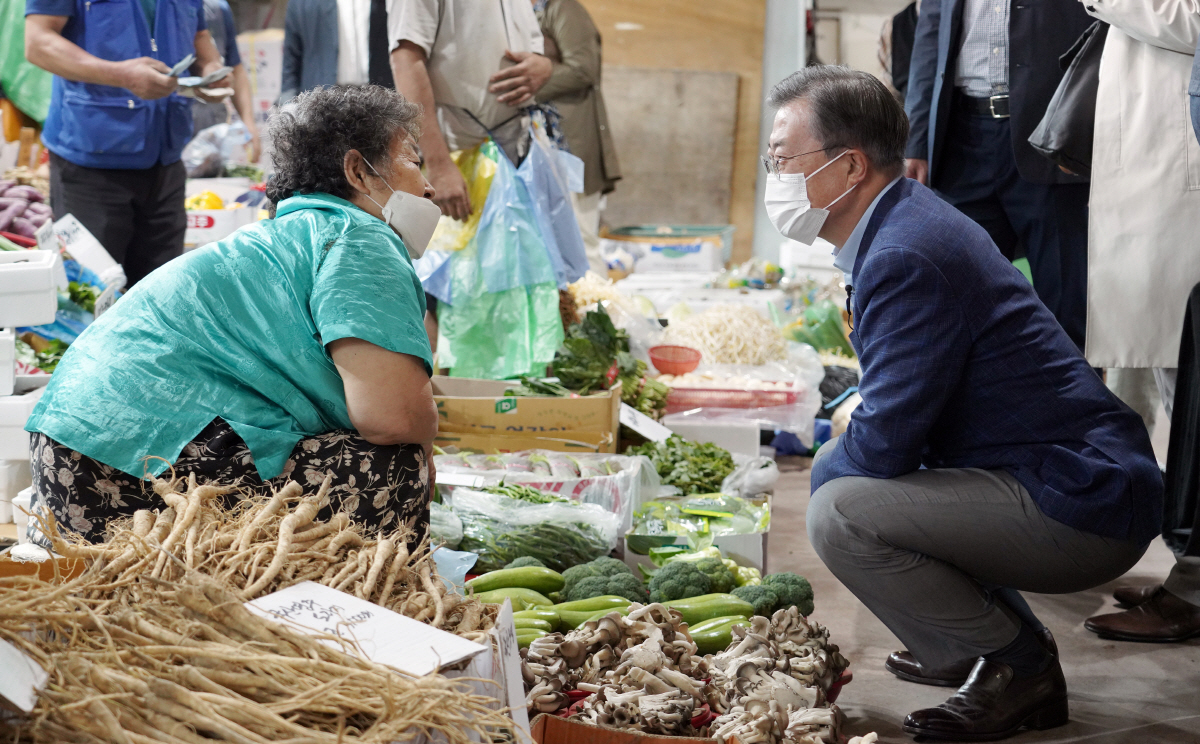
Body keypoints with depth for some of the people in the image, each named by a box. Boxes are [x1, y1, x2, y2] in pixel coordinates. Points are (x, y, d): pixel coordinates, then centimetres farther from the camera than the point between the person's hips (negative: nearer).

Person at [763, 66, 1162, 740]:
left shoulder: (908, 257, -22)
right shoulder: (906, 220, 11)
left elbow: (884, 442, -21)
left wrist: (823, 468, -1)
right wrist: (836, 447, 14)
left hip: (1084, 507, -11)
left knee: (839, 511, -22)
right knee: (840, 463, 22)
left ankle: (1019, 667, -5)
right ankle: (996, 637, 21)